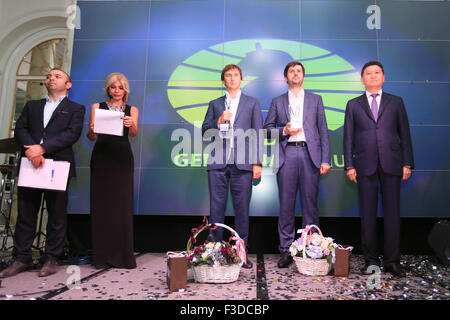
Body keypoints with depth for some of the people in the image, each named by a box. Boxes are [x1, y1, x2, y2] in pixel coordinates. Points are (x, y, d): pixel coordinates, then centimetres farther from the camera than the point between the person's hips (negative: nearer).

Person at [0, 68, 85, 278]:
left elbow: (72, 134, -7)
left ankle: (51, 259, 12)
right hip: (31, 165, 4)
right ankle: (21, 259, 16)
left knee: (57, 215, 1)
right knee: (25, 213, 6)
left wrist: (42, 148, -16)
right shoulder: (32, 106, 22)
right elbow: (20, 129, 9)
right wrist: (30, 149, -12)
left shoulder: (75, 109, 9)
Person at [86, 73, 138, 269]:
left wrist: (131, 125, -27)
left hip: (122, 158, 0)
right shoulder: (97, 107, 12)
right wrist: (91, 131, -18)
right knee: (101, 204, -1)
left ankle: (123, 255, 6)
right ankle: (102, 256, 8)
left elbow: (133, 134, -4)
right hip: (101, 157, 0)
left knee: (123, 205, -2)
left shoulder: (132, 110, 13)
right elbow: (91, 137, 5)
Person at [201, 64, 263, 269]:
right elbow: (205, 131, 13)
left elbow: (257, 134, 7)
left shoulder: (252, 103, 14)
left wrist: (257, 163, -2)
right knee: (216, 208, 2)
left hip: (242, 162, -1)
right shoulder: (215, 104, 19)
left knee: (242, 208, 1)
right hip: (218, 162, 1)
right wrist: (219, 122, -7)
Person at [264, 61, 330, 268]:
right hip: (287, 154, 0)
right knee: (286, 203, 0)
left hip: (310, 154, 0)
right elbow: (267, 128, 13)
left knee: (310, 203, 1)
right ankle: (286, 250, 8)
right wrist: (284, 130, -8)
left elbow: (323, 130, 10)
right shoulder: (277, 102, 16)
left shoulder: (315, 100, 16)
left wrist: (325, 159, 1)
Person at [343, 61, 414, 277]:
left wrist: (407, 163, 2)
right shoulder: (353, 105, 13)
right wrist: (349, 165, -1)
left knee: (392, 212, 1)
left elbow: (404, 133, 10)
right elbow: (348, 136, 8)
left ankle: (392, 261, 11)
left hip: (391, 164, 0)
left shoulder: (396, 102, 14)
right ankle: (370, 260, 12)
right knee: (368, 213, 3)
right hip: (366, 166, 0)